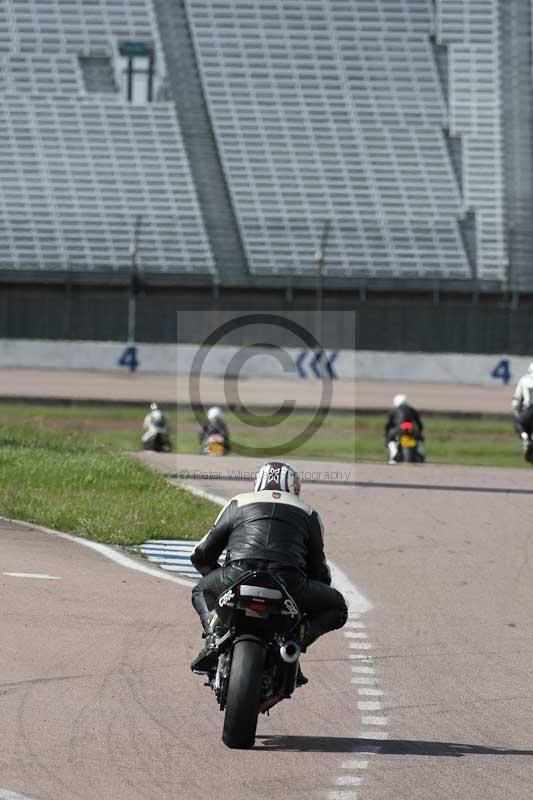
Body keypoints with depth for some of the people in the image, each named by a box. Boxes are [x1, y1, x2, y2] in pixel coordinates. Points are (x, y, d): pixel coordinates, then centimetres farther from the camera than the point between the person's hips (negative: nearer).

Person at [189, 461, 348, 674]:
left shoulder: (238, 503, 27)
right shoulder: (308, 513, 27)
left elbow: (202, 554, 28)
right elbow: (318, 567, 31)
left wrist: (224, 582, 46)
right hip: (289, 584, -1)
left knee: (202, 591, 34)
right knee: (336, 607, 25)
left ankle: (214, 636, 3)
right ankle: (296, 636, -4)